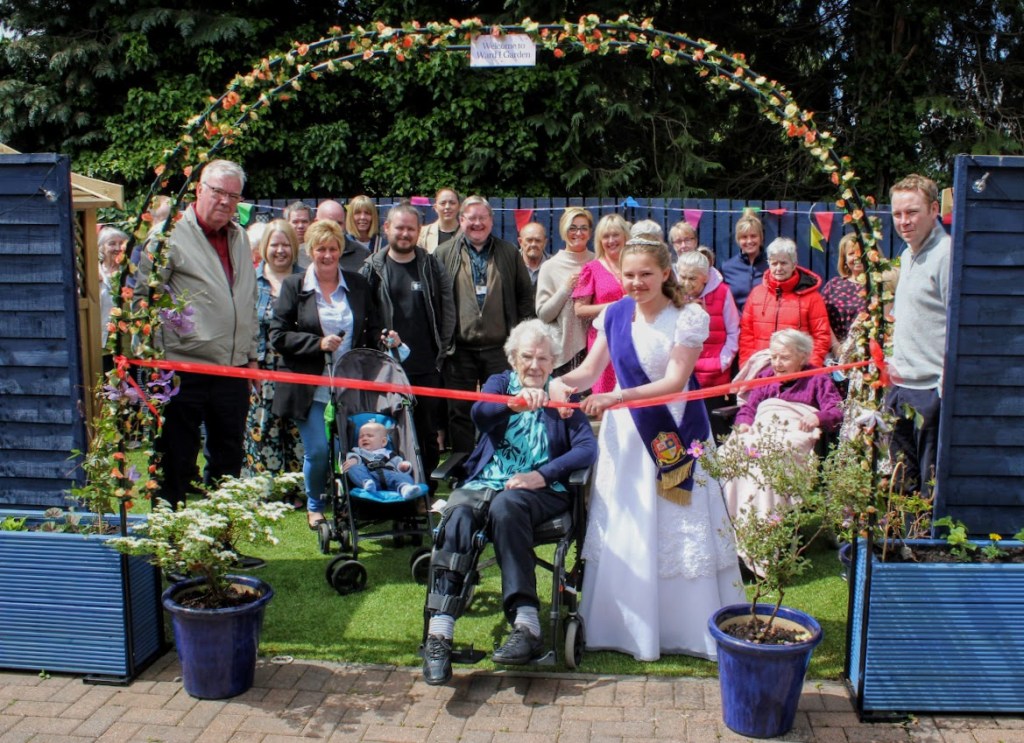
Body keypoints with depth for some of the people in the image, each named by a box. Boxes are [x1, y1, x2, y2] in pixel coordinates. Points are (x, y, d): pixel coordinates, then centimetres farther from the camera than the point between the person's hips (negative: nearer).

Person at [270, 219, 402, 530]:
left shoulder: (358, 284, 8)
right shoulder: (294, 286, 1)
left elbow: (371, 330, 15)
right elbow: (278, 336, -5)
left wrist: (384, 338, -7)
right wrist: (318, 343, -16)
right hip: (311, 388, -2)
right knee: (317, 451, -5)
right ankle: (314, 505, 23)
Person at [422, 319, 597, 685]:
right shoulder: (500, 383, 18)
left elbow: (588, 448, -2)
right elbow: (480, 414, -7)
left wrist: (543, 474, -16)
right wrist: (514, 403, -29)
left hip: (540, 490, -1)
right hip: (485, 482, 2)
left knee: (505, 505, -35)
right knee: (457, 513, -31)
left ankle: (526, 625, -38)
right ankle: (439, 632, -37)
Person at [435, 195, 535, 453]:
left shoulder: (509, 253, 9)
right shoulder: (444, 254, 4)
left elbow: (525, 295, 11)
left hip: (500, 347, 1)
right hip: (459, 348, -1)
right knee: (460, 412, 7)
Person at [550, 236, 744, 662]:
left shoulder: (689, 318, -10)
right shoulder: (614, 315, 2)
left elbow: (675, 381, -18)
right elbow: (590, 370, 5)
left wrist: (619, 396, -28)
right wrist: (561, 382, -17)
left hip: (676, 434, -4)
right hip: (625, 433, 4)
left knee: (681, 529, 4)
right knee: (621, 531, 9)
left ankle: (690, 628, 20)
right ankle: (625, 627, 24)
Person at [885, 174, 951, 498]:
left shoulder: (946, 254, -13)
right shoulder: (907, 255, 15)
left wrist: (946, 387, -19)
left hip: (932, 390, -9)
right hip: (901, 388, 9)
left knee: (933, 488, -1)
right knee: (903, 485, 17)